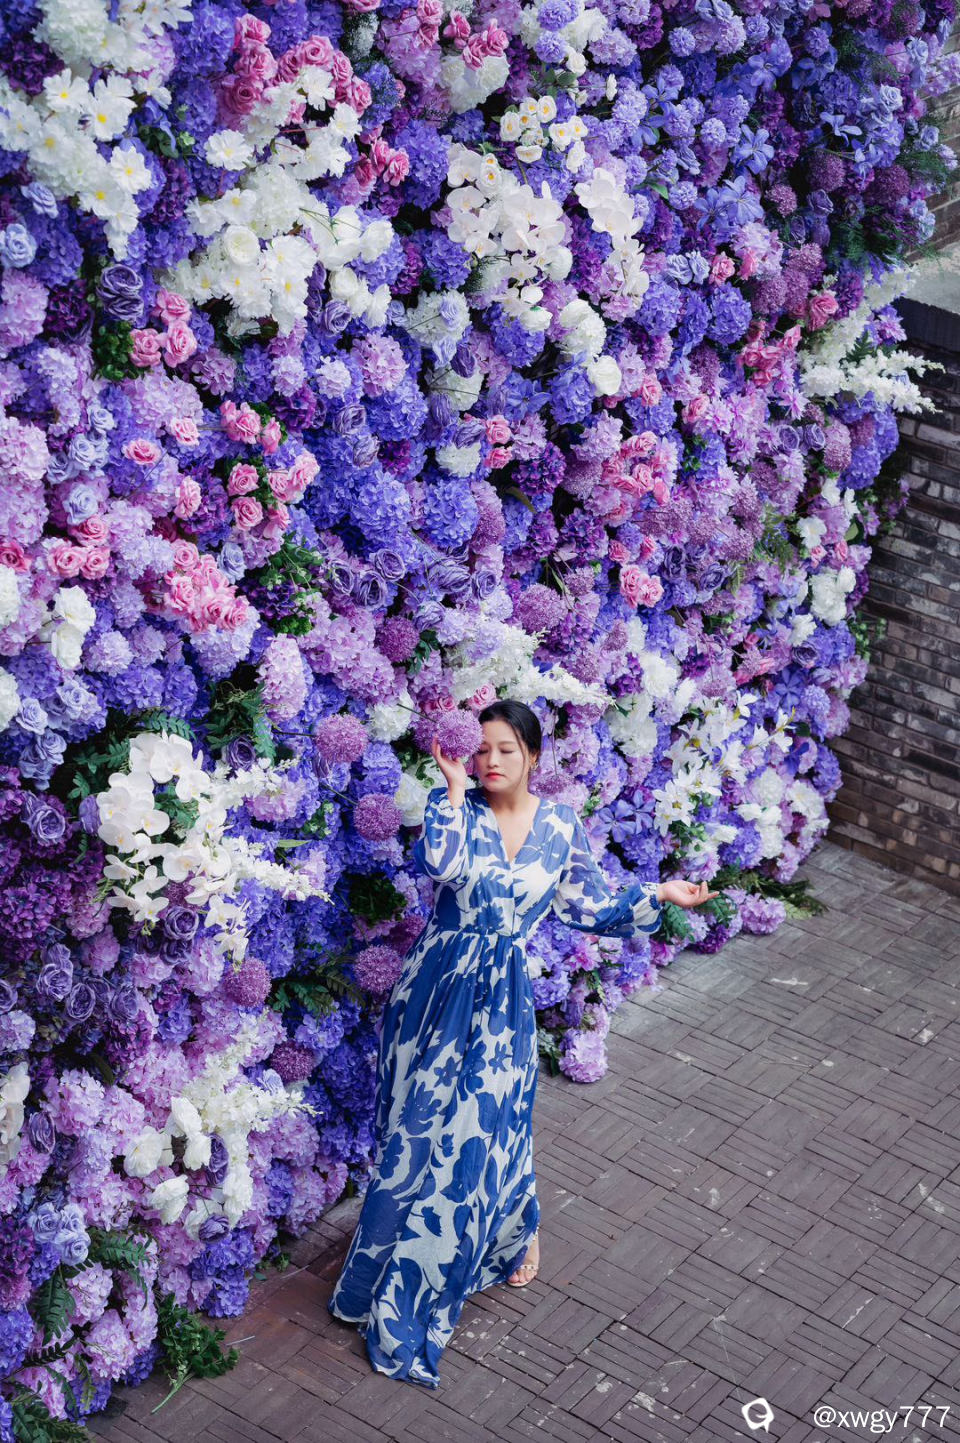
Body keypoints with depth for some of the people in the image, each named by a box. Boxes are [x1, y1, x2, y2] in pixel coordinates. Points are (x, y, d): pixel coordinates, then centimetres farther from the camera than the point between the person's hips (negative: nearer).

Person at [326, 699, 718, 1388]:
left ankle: (516, 1231, 33)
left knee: (486, 1124, 4)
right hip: (439, 986, 0)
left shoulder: (562, 827, 0)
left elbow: (587, 906, 9)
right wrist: (453, 788, -22)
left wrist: (658, 896, 4)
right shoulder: (459, 807, -7)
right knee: (421, 1121, 8)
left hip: (503, 996, 1)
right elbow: (440, 865, -28)